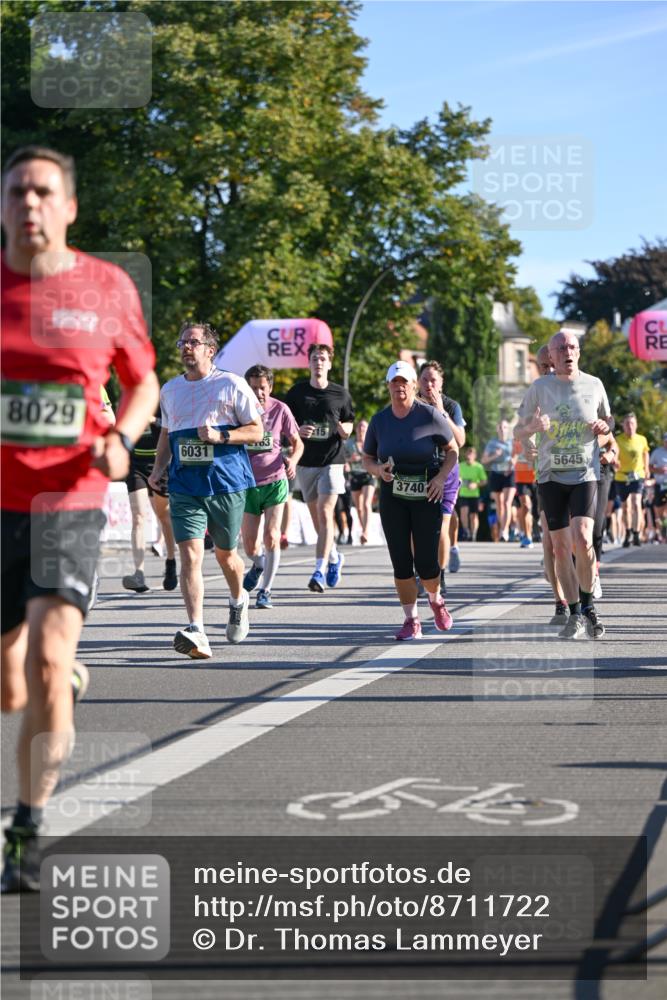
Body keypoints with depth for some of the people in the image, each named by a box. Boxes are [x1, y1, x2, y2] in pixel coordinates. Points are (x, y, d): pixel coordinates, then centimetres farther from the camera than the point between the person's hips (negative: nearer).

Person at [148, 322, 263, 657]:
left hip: (227, 484, -2)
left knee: (225, 554, 13)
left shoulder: (232, 385, -1)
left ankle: (238, 600, 46)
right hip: (184, 487, 2)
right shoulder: (169, 389, 14)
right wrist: (158, 469, 12)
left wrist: (221, 436, -16)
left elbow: (256, 431, 0)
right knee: (190, 555, -14)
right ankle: (196, 632, -22)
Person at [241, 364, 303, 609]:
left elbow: (297, 442, 7)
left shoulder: (280, 409, -2)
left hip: (275, 481, -1)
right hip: (248, 483, 1)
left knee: (271, 537, -13)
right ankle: (259, 564, 39)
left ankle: (266, 591, 0)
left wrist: (292, 460, -13)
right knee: (250, 546, 2)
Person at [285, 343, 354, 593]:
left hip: (331, 460, -3)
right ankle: (334, 557, 33)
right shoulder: (297, 391, 5)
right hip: (305, 461, 3)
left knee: (325, 514, -15)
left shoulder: (340, 394, 2)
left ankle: (320, 570, -18)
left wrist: (344, 430, -13)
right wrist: (297, 430, -12)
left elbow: (348, 427, 10)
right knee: (316, 518, 10)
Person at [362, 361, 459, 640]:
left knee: (426, 562, -4)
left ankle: (435, 600, 28)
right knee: (401, 562, -1)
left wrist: (441, 477, -12)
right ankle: (411, 620, 10)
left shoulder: (430, 415, -6)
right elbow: (367, 459, 12)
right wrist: (379, 470, -11)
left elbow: (453, 450, 4)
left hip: (426, 495, -2)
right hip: (392, 497, 2)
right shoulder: (379, 420, 3)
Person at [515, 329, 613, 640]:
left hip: (585, 474, -1)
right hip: (551, 476, 1)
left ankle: (588, 605, 1)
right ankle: (576, 614, 12)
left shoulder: (594, 385, 5)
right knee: (560, 548, 0)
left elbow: (608, 420, 20)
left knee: (582, 539, -19)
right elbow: (517, 431, 5)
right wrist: (533, 427, -18)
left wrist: (604, 425, -4)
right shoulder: (539, 388, 2)